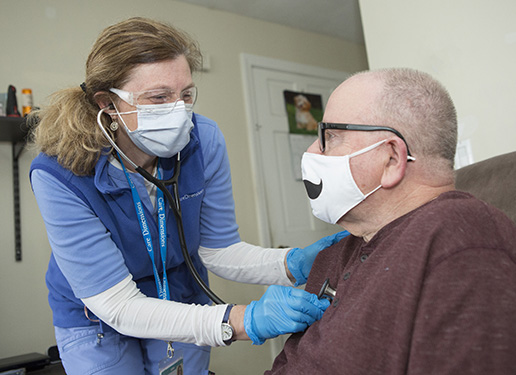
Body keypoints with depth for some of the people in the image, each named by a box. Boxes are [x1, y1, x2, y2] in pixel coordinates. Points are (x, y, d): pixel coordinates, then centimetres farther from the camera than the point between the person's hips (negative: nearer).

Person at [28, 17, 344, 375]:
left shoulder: (203, 140, -23)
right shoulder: (60, 174, -31)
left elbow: (217, 249, -15)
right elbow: (117, 305, -31)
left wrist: (293, 264, -34)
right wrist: (242, 321, -43)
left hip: (183, 301, 3)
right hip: (97, 321, -2)